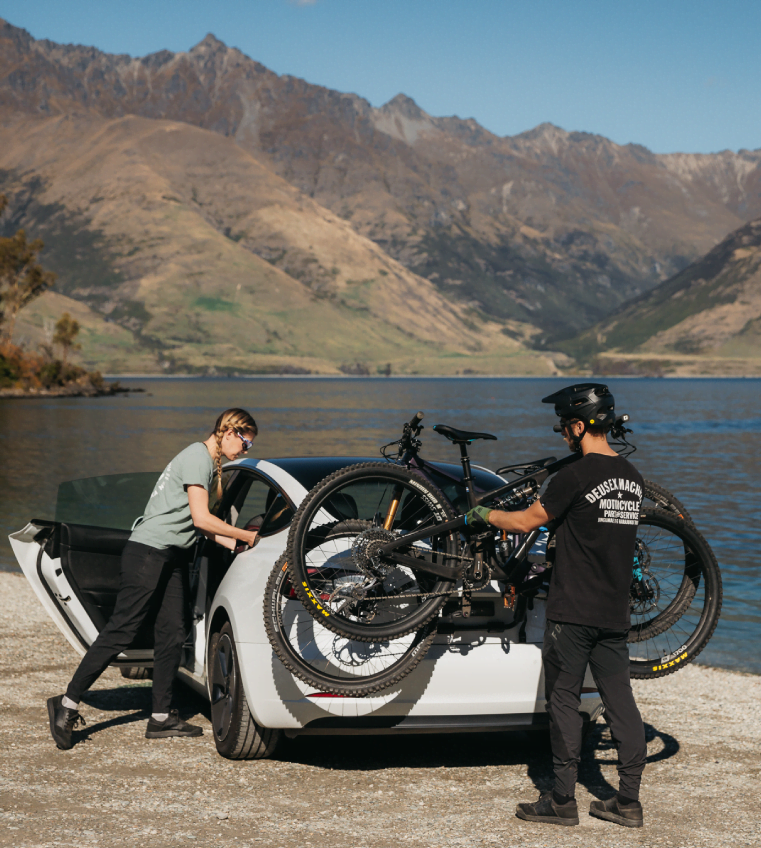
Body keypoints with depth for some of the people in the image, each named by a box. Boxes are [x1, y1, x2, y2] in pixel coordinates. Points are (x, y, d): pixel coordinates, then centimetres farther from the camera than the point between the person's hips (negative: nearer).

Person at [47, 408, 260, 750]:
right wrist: (246, 536, -11)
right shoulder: (197, 457, -13)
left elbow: (198, 523, 16)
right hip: (148, 552, -10)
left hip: (173, 556, 10)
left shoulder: (210, 463, 17)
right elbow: (201, 518, -19)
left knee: (172, 633, 6)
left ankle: (161, 717, 11)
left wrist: (236, 545, 6)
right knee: (121, 631, -9)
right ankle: (67, 704, -3)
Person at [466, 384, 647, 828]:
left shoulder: (575, 476, -15)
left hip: (573, 612, -6)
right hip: (615, 613, 7)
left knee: (564, 700, 2)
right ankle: (629, 801, 11)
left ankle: (563, 800, 6)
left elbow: (527, 521, -7)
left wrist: (485, 514, 12)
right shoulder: (632, 477, 8)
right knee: (621, 701, 8)